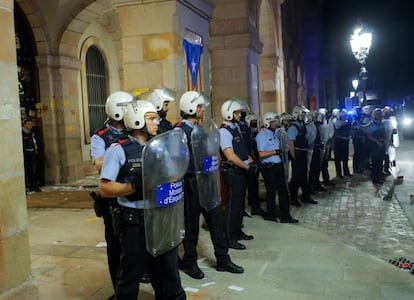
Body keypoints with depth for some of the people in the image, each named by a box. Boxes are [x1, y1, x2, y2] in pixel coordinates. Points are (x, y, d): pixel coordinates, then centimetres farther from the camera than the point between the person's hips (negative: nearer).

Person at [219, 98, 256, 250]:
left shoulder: (236, 128, 14)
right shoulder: (224, 131, -16)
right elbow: (230, 156, -22)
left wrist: (251, 161, 4)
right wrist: (247, 167, -15)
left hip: (242, 171, 9)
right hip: (232, 173, -9)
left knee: (240, 203, 18)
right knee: (232, 205, -3)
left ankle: (237, 232, 31)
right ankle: (230, 239, 6)